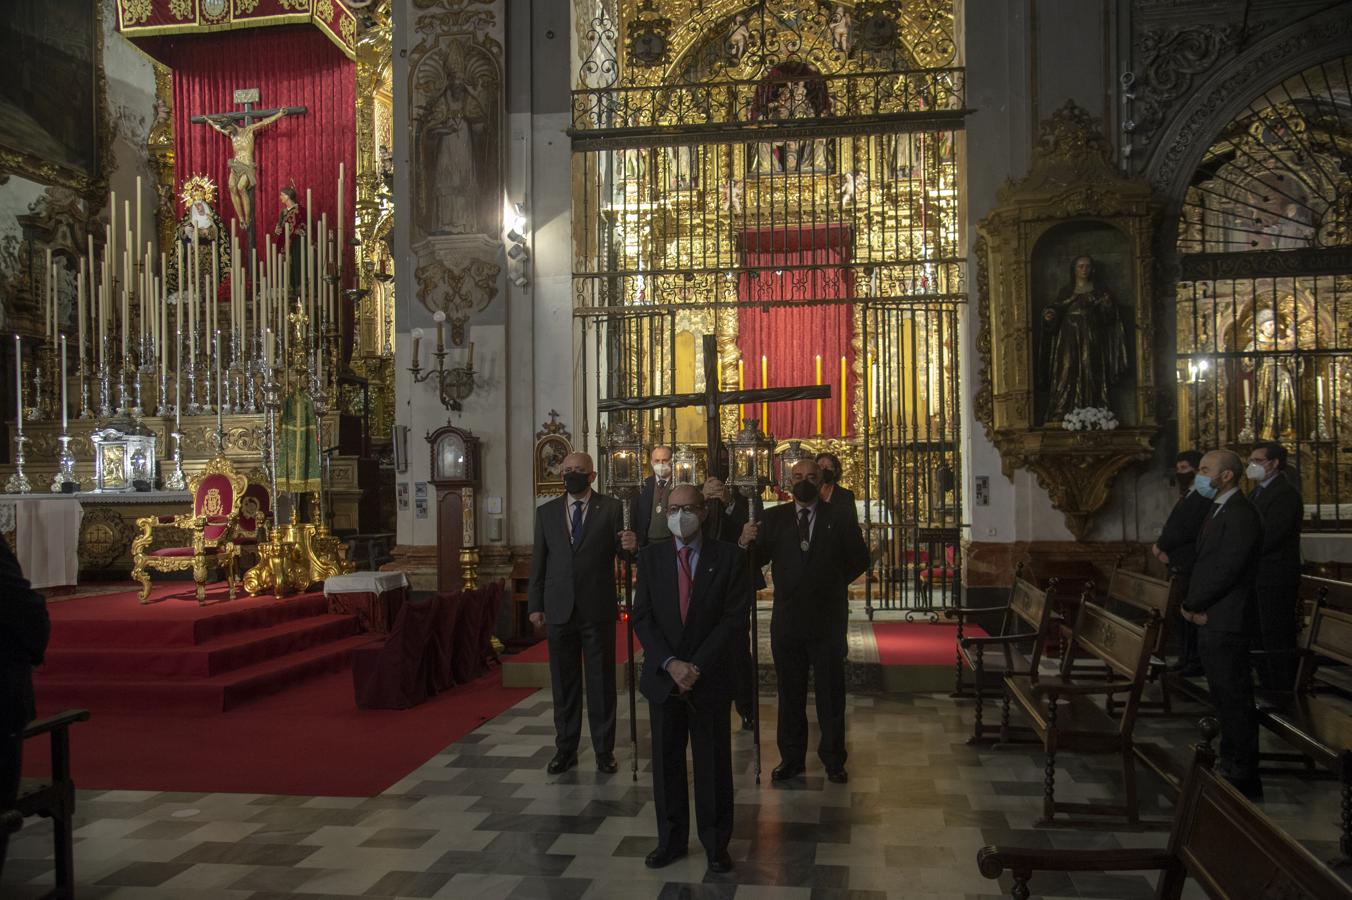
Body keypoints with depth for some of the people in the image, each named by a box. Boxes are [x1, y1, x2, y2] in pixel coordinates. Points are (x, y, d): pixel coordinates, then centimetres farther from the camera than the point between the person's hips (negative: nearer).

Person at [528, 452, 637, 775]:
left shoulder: (611, 508, 0)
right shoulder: (546, 512, 8)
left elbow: (621, 551, -1)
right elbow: (538, 561, 9)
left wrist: (631, 545, -25)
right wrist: (535, 605, 6)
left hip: (597, 610, -2)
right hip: (559, 611, 2)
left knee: (601, 682, 5)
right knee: (563, 684, 10)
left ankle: (604, 750, 15)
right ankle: (565, 750, 20)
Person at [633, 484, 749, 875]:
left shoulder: (728, 558, -3)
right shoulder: (651, 556, 3)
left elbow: (734, 620, -8)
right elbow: (642, 618, -1)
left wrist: (696, 667, -14)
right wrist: (671, 664, -13)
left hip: (710, 678, -2)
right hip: (662, 677, 2)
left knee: (713, 763, 7)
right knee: (666, 762, 10)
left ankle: (716, 844, 21)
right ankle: (671, 840, 24)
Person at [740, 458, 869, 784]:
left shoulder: (840, 519, 0)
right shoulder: (774, 518, 2)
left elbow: (860, 559, 6)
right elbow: (758, 558, -7)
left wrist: (833, 583, 1)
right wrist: (746, 543, -26)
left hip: (828, 620, -1)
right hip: (787, 619, 1)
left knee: (831, 693, 8)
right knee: (790, 693, 10)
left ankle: (833, 760, 19)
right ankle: (791, 758, 19)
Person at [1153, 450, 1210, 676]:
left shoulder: (1202, 498, -12)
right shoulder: (1185, 497, 19)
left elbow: (1187, 531, -19)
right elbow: (1171, 530, 18)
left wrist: (1160, 546, -8)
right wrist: (1163, 549, 0)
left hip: (1192, 570, -9)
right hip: (1179, 566, 9)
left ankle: (1196, 663, -1)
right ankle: (1185, 660, 17)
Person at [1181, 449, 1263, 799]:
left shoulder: (1241, 514, -16)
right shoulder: (1218, 511, 15)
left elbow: (1227, 570, -22)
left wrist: (1192, 605, -11)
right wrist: (1194, 605, 2)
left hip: (1225, 622, -10)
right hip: (1210, 620, 10)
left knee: (1234, 701, -2)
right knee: (1225, 700, 17)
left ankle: (1243, 780, 7)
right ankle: (1231, 767, 28)